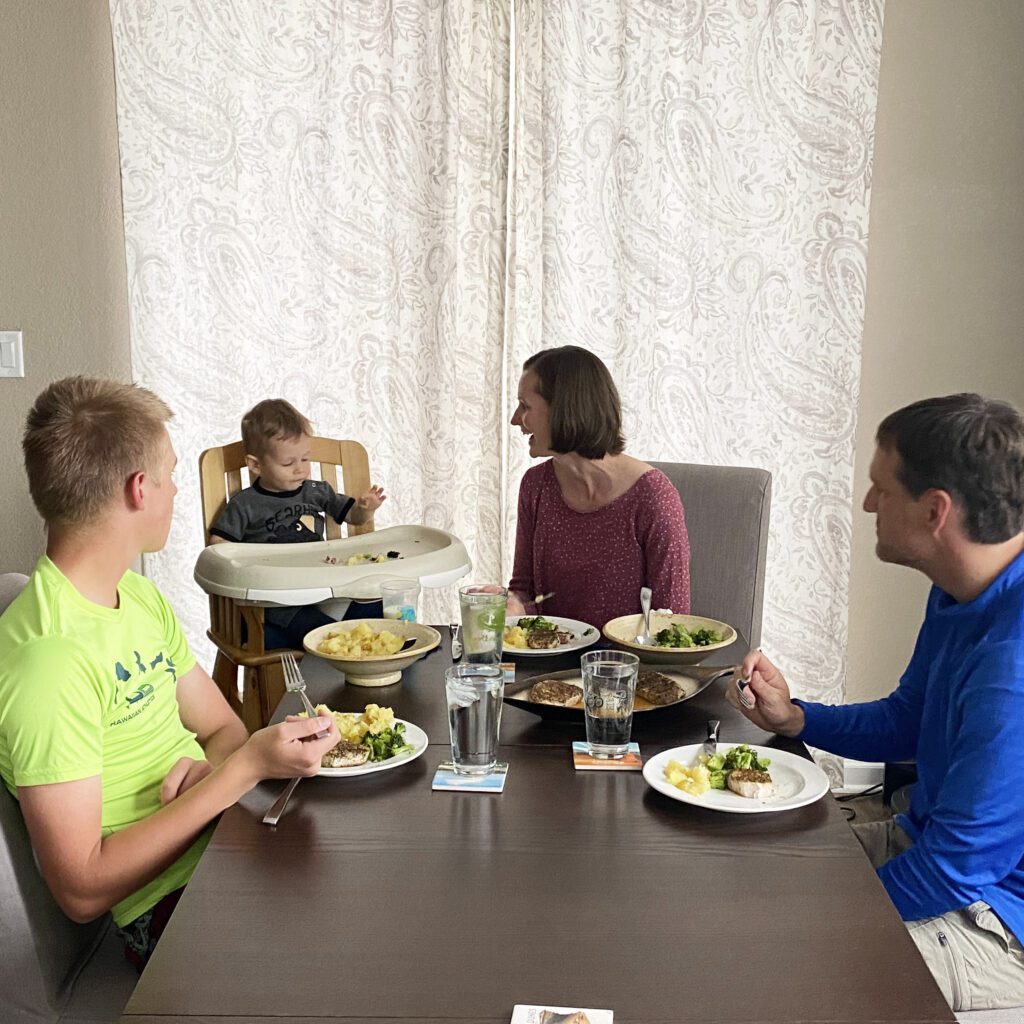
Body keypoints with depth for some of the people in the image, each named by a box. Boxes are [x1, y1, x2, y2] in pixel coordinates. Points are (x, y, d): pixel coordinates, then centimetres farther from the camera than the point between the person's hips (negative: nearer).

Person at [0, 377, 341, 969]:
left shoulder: (141, 597, 9)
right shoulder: (49, 654, -21)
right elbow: (82, 890, -21)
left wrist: (210, 766, -11)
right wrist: (243, 769, -23)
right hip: (172, 904, -8)